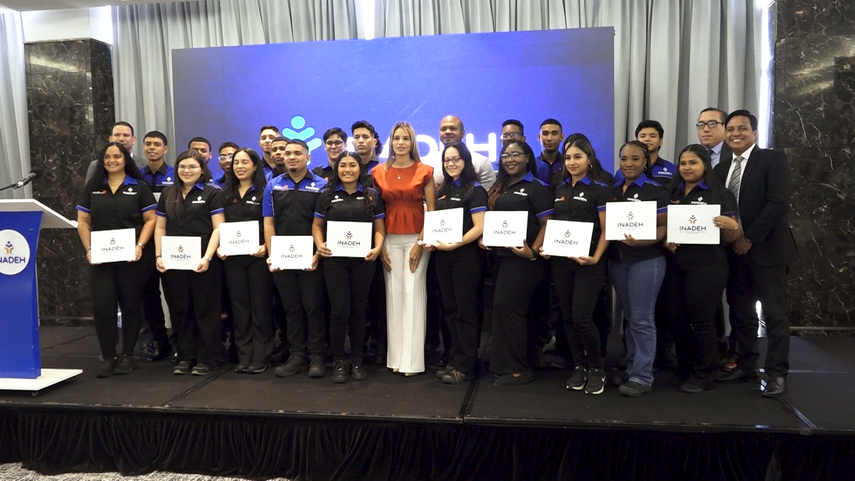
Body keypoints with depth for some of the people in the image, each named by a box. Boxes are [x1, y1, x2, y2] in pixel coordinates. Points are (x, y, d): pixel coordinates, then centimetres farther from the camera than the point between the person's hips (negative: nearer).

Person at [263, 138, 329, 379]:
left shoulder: (321, 185, 0)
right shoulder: (273, 186, 9)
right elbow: (268, 223, 7)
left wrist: (318, 254, -12)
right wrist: (271, 254, -2)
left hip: (310, 257, -3)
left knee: (313, 307, 1)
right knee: (291, 308, 9)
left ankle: (316, 357, 10)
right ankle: (297, 356, 17)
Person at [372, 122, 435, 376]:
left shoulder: (424, 171, 1)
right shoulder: (379, 173, 7)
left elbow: (431, 210, -1)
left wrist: (421, 243, -9)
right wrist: (379, 245, 0)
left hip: (416, 238, -2)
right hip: (390, 239, 2)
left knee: (413, 293, -4)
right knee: (393, 294, 3)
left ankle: (412, 359, 1)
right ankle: (395, 357, 10)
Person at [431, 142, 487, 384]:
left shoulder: (475, 190, -7)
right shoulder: (443, 190, 13)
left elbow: (479, 227, -15)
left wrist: (454, 244, -22)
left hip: (466, 256, -7)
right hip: (443, 257, 7)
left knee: (465, 310, 0)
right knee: (450, 309, 11)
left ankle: (465, 366, 7)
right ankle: (454, 361, 20)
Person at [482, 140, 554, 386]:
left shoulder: (537, 188, -5)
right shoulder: (499, 188, 16)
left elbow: (547, 225, -11)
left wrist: (533, 252, -21)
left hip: (523, 257, -7)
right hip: (501, 255, 8)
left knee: (506, 306, -11)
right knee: (517, 310, 12)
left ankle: (515, 368, -2)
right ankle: (520, 362, 22)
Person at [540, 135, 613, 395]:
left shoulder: (601, 189, -5)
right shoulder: (560, 189, 11)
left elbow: (606, 230, -8)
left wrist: (595, 257, -20)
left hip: (588, 263, -6)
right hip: (561, 261, 6)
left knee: (582, 318, -9)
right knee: (567, 317, 8)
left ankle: (597, 369, 12)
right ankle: (579, 367, 23)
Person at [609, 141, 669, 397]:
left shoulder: (655, 190, -6)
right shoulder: (613, 190, 10)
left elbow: (664, 227, -9)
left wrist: (643, 241, -26)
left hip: (646, 260, -5)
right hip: (617, 260, 6)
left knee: (641, 319, -3)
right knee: (629, 317, 13)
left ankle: (642, 377, 5)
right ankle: (631, 368, 22)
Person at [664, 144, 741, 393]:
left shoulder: (720, 194, -1)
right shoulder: (672, 193, 11)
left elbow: (730, 238, -1)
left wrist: (732, 226, -22)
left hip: (706, 265, -4)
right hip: (675, 264, 5)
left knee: (701, 320, 1)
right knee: (676, 319, 9)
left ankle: (703, 375, 16)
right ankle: (684, 370, 26)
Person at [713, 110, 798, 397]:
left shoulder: (773, 159, -4)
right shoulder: (721, 168, 14)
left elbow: (779, 202, -15)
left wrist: (749, 239, -18)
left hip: (766, 249, -6)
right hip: (733, 251, 6)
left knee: (774, 313, 0)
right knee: (740, 311, 11)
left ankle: (777, 373, 7)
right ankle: (746, 365, 22)